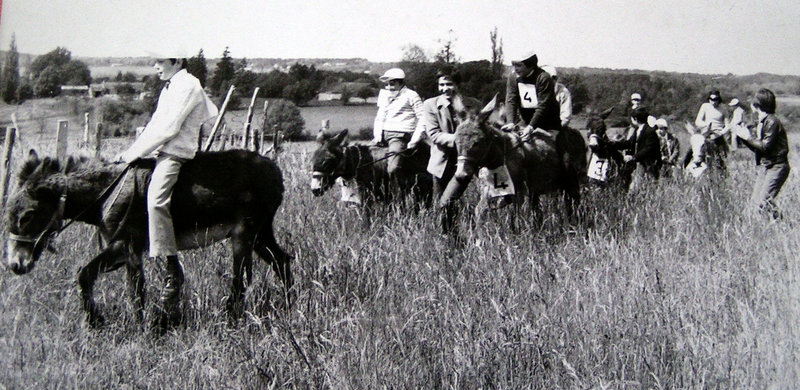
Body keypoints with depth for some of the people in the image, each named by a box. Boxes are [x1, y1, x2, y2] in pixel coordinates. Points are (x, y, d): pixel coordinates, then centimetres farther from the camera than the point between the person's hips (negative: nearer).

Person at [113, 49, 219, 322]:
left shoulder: (187, 86, -11)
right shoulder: (170, 87, 21)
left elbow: (168, 127, -18)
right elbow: (156, 123, 23)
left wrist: (135, 153, -16)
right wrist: (132, 152, 12)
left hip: (175, 154, -12)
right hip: (163, 152, 12)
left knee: (155, 199, -31)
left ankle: (172, 268, -32)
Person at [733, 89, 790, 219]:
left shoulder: (772, 121, -15)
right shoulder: (762, 122, 14)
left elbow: (765, 146, -22)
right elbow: (757, 148, 16)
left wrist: (748, 137, -12)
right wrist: (742, 136, 7)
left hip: (777, 167, -10)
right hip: (765, 166, 10)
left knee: (763, 201, -17)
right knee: (754, 201, 5)